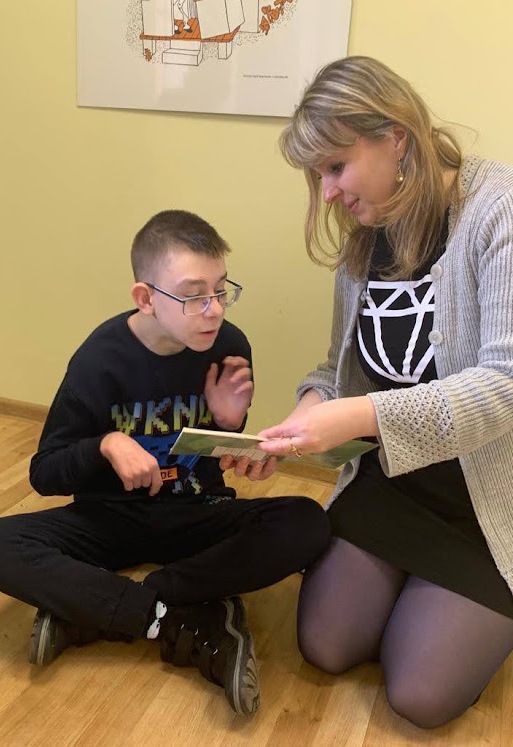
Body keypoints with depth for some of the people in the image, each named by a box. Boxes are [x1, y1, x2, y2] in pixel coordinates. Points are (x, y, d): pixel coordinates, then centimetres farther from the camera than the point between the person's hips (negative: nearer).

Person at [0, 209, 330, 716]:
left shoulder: (229, 346, -11)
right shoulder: (101, 359, -16)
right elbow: (44, 474, -8)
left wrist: (230, 424, -18)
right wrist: (106, 443, -27)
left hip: (198, 516, 2)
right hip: (113, 517, -1)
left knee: (307, 524, -27)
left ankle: (89, 609, -24)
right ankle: (197, 629, -27)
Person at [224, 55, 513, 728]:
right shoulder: (366, 233, 0)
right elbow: (348, 365, 6)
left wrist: (362, 416, -36)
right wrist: (313, 407, -17)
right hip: (391, 476, 6)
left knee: (420, 695, -1)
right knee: (325, 648, 5)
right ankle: (416, 584, 32)